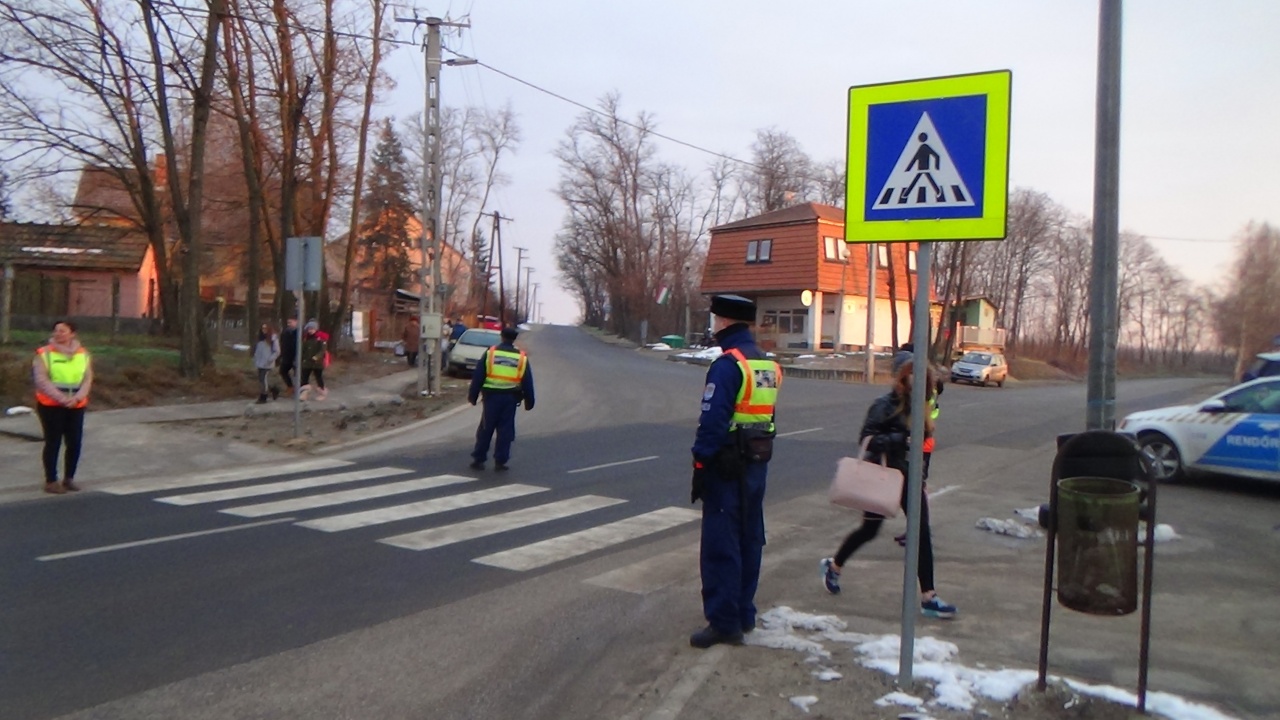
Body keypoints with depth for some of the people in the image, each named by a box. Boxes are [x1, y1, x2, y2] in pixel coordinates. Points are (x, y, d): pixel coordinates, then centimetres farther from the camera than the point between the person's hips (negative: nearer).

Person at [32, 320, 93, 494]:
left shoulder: (83, 354, 7)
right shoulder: (44, 353, -4)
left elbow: (87, 379, 3)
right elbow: (42, 380, -11)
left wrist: (77, 397, -15)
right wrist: (62, 398, -20)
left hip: (76, 406, 3)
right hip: (51, 405, -3)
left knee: (75, 443, 3)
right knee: (53, 442, -1)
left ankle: (69, 478, 19)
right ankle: (51, 481, 8)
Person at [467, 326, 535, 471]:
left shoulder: (489, 353, 0)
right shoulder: (522, 357, 4)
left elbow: (478, 376, 0)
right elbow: (527, 382, 7)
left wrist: (473, 395, 6)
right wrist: (529, 402, 14)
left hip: (491, 395, 0)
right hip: (510, 398, 0)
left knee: (485, 429, 8)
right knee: (505, 430, 6)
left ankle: (478, 459, 11)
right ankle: (500, 461, 6)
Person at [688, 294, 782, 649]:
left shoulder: (728, 364, -16)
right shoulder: (769, 364, 11)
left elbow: (713, 421, -20)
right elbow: (764, 414, 12)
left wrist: (700, 464, -15)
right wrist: (759, 456, 14)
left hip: (727, 465, -9)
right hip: (758, 462, 9)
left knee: (720, 545, -2)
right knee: (749, 540, 16)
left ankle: (724, 622, 3)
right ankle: (744, 614, 27)